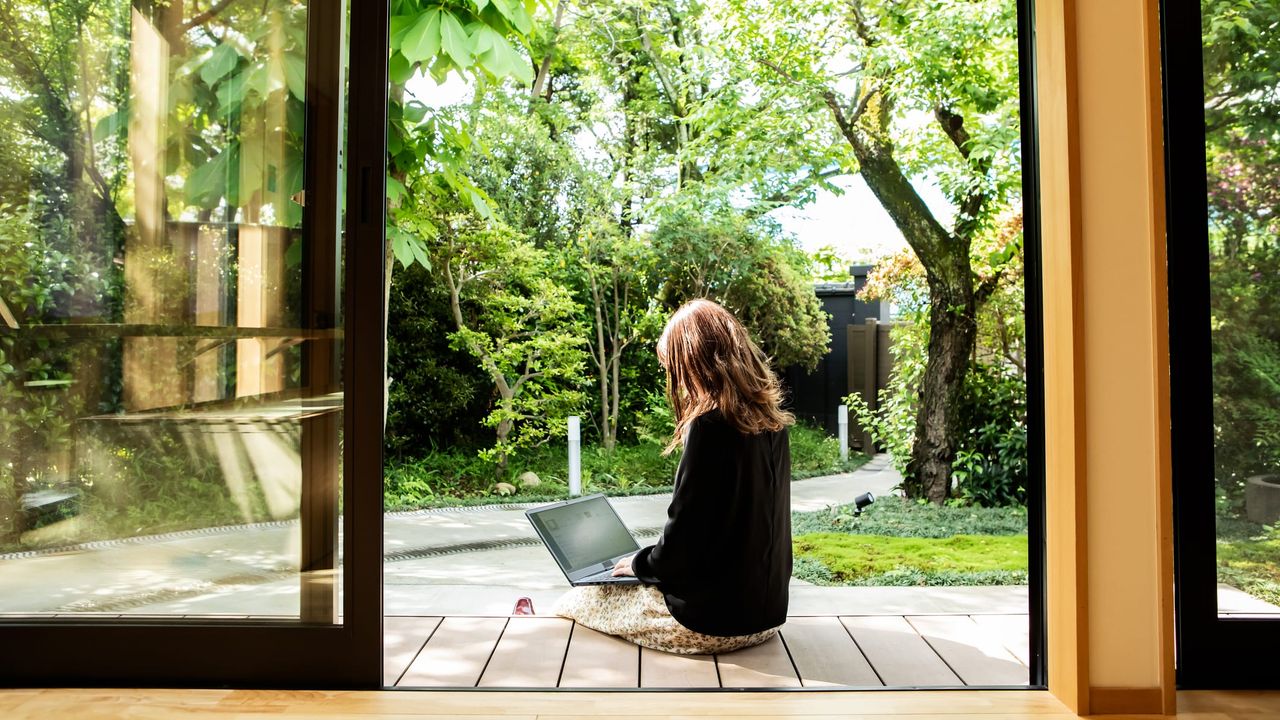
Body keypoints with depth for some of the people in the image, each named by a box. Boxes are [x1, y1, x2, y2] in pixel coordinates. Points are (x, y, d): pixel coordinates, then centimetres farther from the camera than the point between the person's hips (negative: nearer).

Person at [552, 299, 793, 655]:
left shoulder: (711, 425, -22)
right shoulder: (770, 418, 2)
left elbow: (682, 539, -20)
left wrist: (639, 564, 1)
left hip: (714, 621, -8)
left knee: (573, 603, 9)